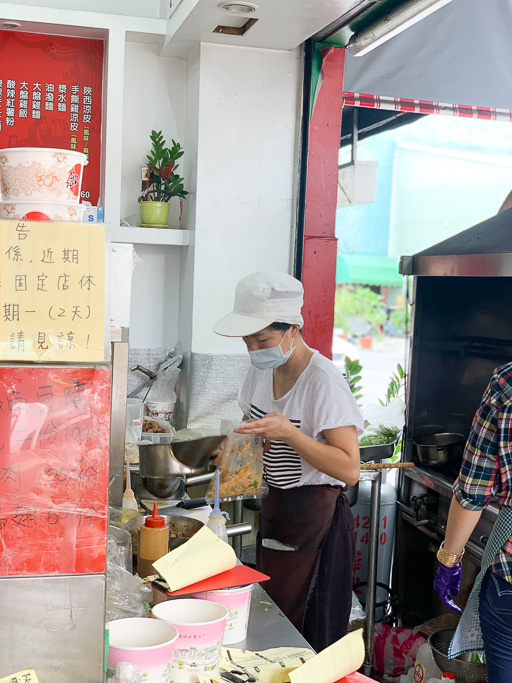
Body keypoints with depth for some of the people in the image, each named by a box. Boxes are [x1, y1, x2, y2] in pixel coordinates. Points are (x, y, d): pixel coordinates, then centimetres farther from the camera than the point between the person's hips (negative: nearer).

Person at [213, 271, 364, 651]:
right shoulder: (262, 371, 4)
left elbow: (350, 470, -26)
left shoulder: (323, 380, -21)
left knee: (305, 637, 0)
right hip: (275, 508, 8)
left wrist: (288, 432, -33)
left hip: (315, 519, -8)